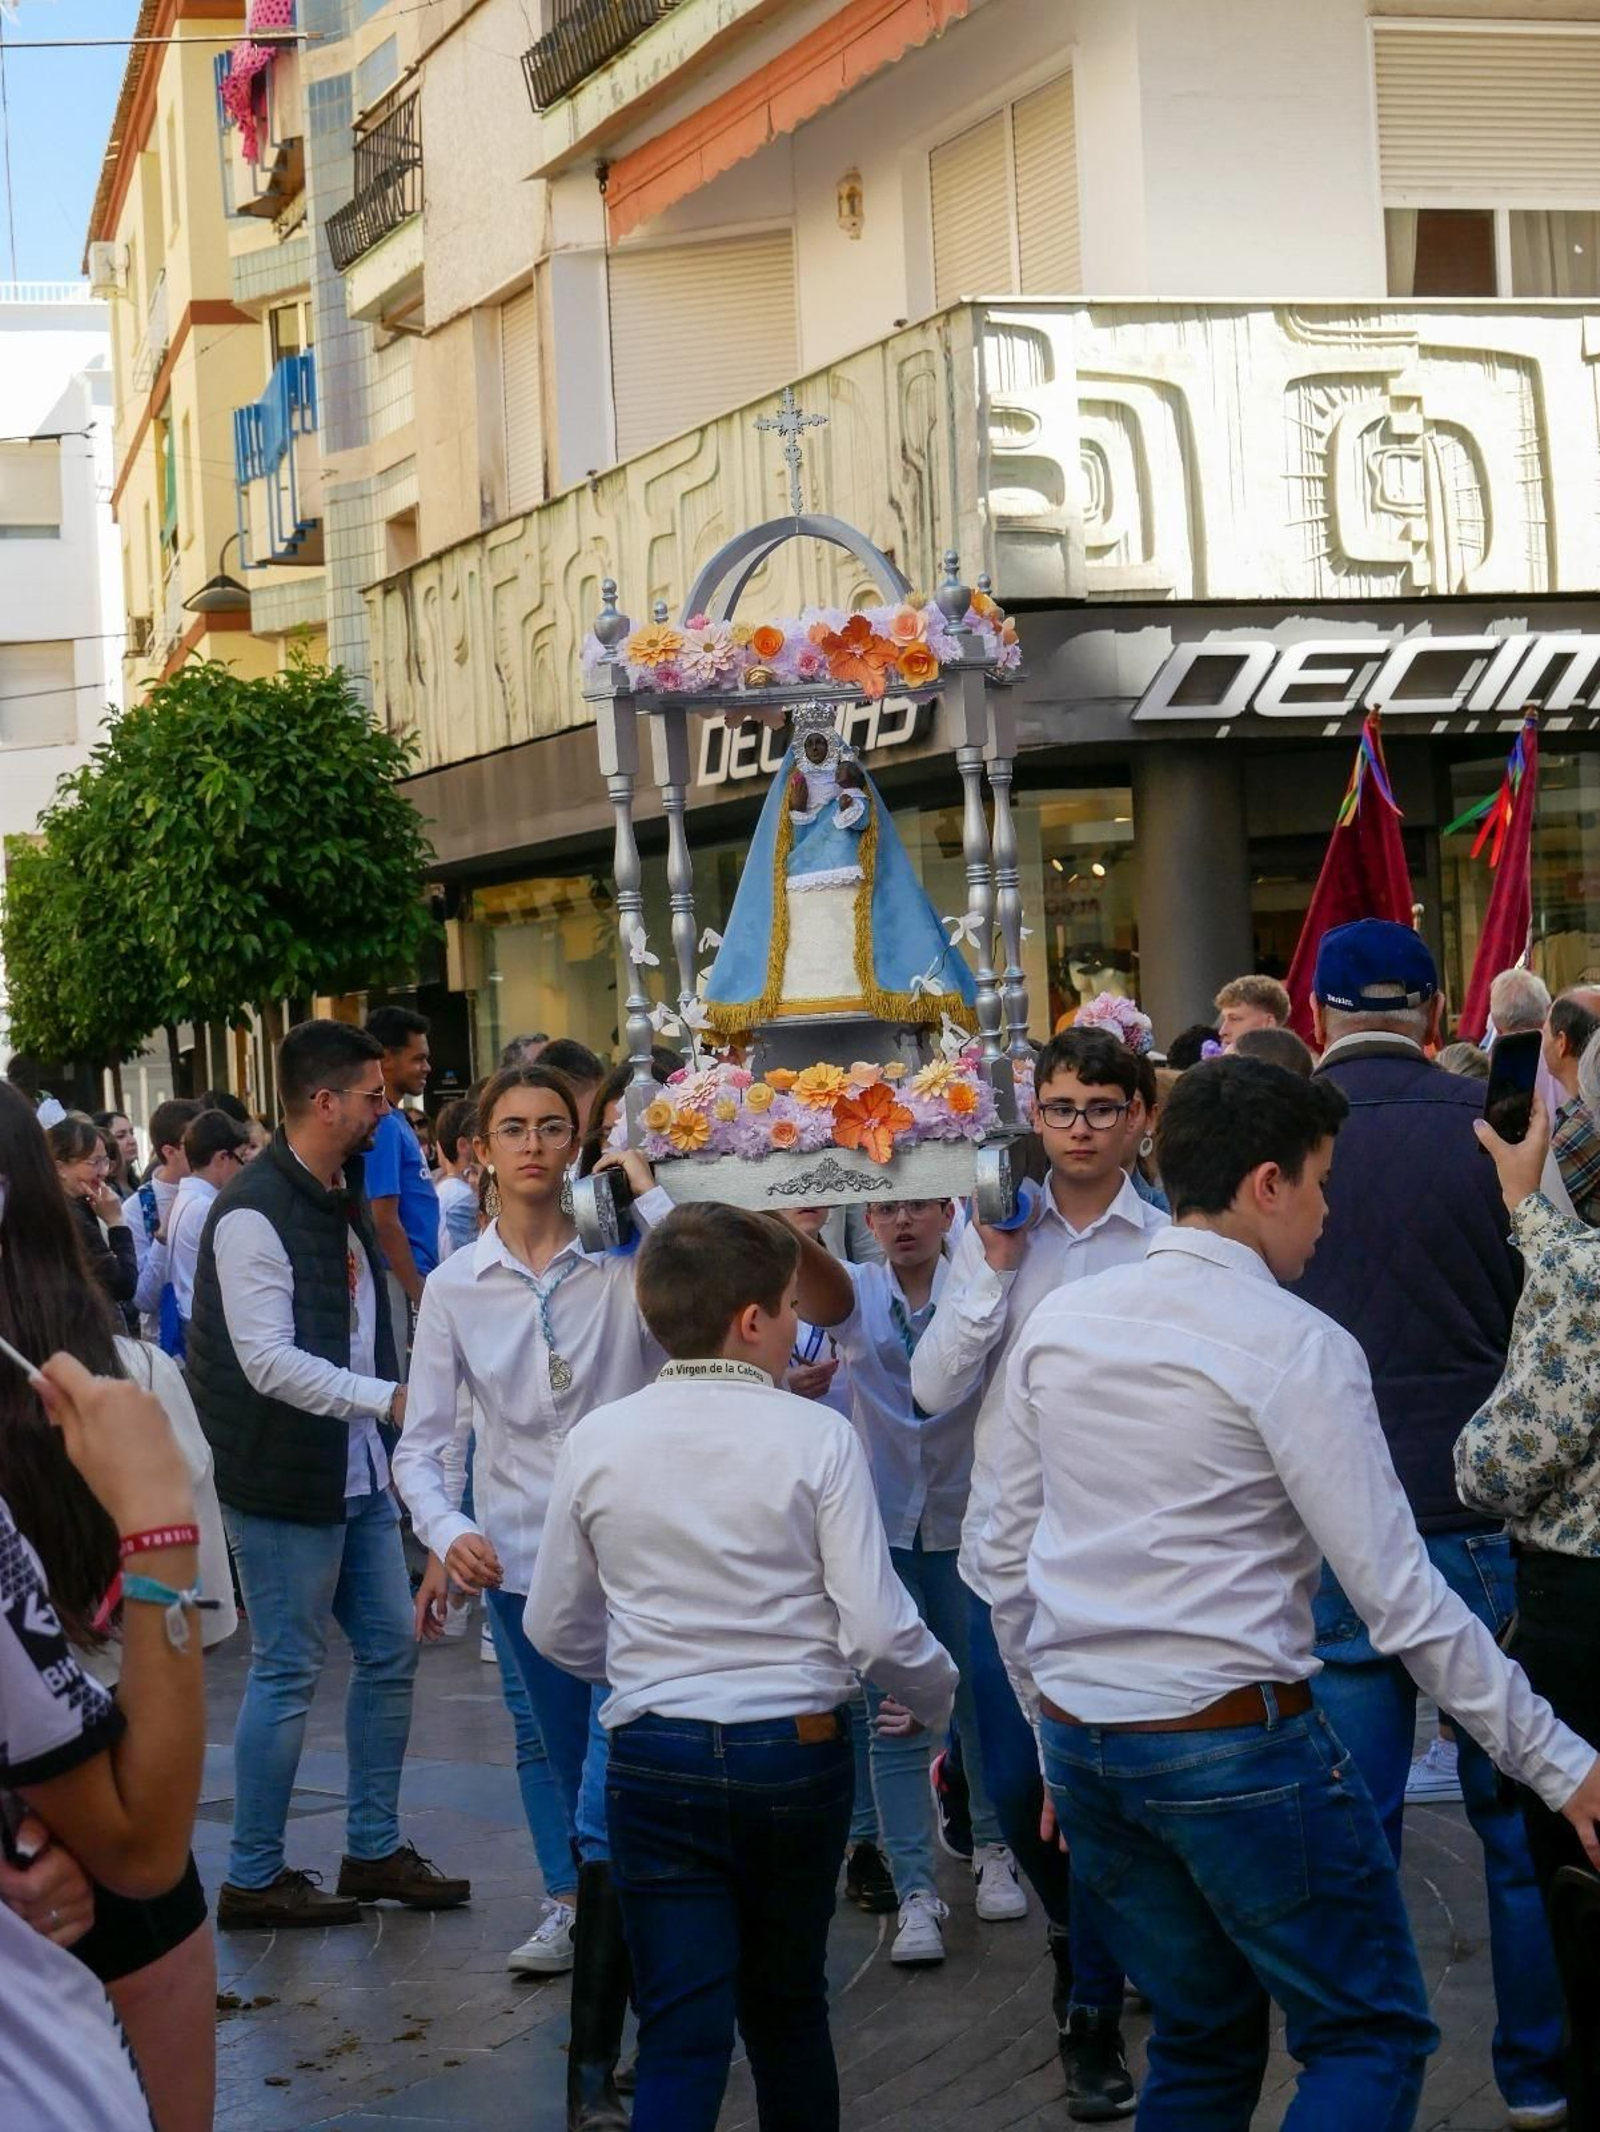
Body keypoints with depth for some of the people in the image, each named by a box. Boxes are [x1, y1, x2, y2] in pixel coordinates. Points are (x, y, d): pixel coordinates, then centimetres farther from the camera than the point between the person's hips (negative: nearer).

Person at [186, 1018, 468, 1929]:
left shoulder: (345, 1198, 11)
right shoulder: (254, 1215, -17)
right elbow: (270, 1362, -23)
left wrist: (392, 1448, 13)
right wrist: (390, 1398, -20)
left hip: (359, 1479, 9)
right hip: (288, 1485, -9)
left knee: (391, 1651, 12)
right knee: (288, 1674, -1)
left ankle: (375, 1849, 24)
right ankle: (254, 1877, 11)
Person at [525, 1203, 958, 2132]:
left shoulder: (598, 1443, -2)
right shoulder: (816, 1438, -10)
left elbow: (557, 1630, 9)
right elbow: (876, 1630, -12)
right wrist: (938, 1698, 8)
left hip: (656, 1760, 1)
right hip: (797, 1750, -1)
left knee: (682, 2031, 2)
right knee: (789, 2007, 19)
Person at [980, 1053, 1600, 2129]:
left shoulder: (1056, 1323, 6)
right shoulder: (1297, 1347, -13)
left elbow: (1010, 1559, 12)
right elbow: (1398, 1595, -14)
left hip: (1083, 1743, 7)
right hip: (1238, 1745, -7)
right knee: (1374, 2037, 5)